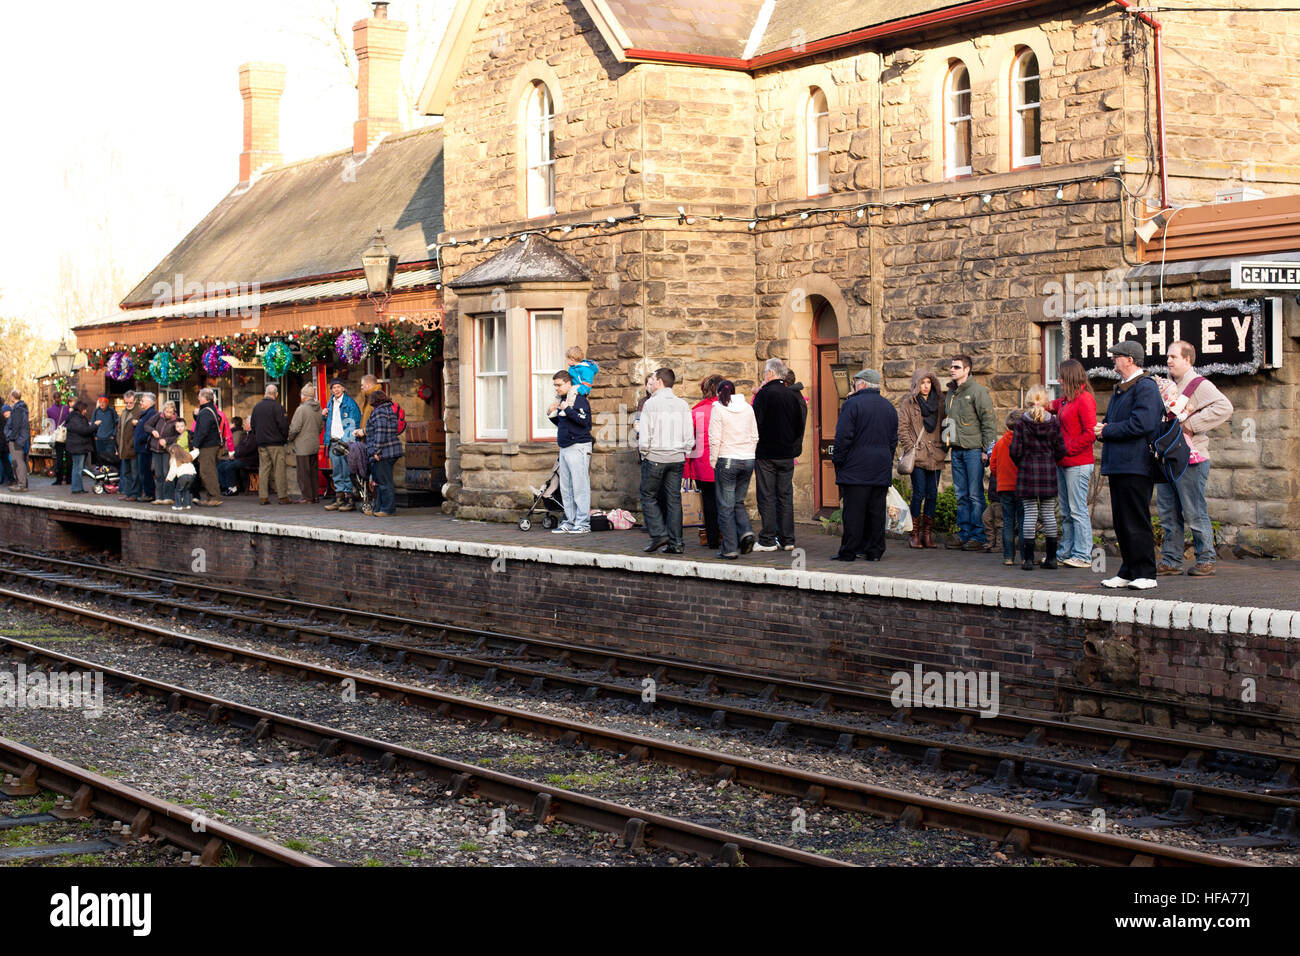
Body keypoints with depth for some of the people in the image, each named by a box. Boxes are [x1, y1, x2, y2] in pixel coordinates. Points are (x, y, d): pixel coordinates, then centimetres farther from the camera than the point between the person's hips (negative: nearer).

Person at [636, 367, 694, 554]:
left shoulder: (651, 404, -8)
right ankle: (675, 543, 7)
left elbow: (644, 437, -11)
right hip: (677, 458, 5)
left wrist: (643, 453, 5)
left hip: (655, 456, -5)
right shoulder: (682, 405, 5)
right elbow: (689, 438, 3)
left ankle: (659, 534, -4)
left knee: (648, 496, 8)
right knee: (674, 499, 7)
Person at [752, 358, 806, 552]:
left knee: (767, 497, 0)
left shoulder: (764, 394, -12)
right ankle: (787, 539, 9)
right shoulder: (793, 396, 5)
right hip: (787, 455, 5)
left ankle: (768, 540, 0)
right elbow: (800, 426, 11)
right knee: (785, 496, 9)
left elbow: (755, 421, -15)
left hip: (766, 454, -5)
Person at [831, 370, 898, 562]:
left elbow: (843, 436, -12)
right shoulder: (889, 407, 13)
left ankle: (848, 551, -3)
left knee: (853, 510, -4)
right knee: (876, 509, 7)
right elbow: (893, 440, 17)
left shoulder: (852, 404, -9)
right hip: (881, 470, 6)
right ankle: (875, 550, 9)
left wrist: (838, 460, -3)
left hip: (856, 469, -6)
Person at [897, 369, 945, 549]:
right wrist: (910, 448, -11)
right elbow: (902, 428, -4)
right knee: (919, 493, -9)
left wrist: (942, 447, 8)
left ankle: (927, 534, 10)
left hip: (935, 456, 5)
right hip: (917, 456, -5)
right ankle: (914, 535, -1)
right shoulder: (908, 403, 1)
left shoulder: (937, 402, 14)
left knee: (932, 494, 3)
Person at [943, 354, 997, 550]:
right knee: (961, 495, 9)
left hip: (974, 449, -7)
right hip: (956, 450, 7)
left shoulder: (978, 391, -6)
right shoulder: (951, 392, 16)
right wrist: (947, 444, 13)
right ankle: (964, 534, 14)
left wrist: (987, 449, -13)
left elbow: (988, 421, -9)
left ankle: (978, 536, -2)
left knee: (975, 495, -5)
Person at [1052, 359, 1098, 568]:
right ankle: (1065, 552, 20)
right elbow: (1053, 406, 38)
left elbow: (1090, 433, -19)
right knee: (1066, 512, 13)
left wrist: (1068, 449, -16)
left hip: (1078, 464, -9)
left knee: (1078, 510, -6)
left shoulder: (1085, 400, -13)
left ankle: (1083, 555, -3)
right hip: (1063, 463, 9)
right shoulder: (1066, 400, 14)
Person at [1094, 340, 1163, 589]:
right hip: (1118, 464, 10)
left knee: (1137, 521, -7)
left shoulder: (1146, 387, -11)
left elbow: (1141, 424, -21)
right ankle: (1128, 572, 16)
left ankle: (1146, 574, -2)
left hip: (1135, 466, -10)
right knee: (1121, 522, 11)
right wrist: (1103, 429, 5)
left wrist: (1106, 431, -12)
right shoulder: (1120, 389, 20)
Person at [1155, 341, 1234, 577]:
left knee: (1194, 512, -4)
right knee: (1168, 513, 9)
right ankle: (1171, 561, 14)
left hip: (1190, 461, -8)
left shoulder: (1200, 385, -7)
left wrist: (1192, 424, -20)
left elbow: (1224, 407, -22)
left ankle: (1206, 560, 4)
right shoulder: (1169, 385, 17)